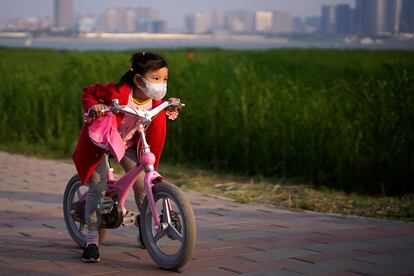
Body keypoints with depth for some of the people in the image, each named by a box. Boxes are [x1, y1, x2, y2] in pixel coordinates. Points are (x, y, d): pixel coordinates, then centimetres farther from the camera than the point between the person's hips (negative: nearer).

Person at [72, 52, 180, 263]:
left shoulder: (155, 101, -14)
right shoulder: (117, 93, -31)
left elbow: (155, 122, 9)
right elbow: (88, 92, -15)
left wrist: (169, 109, -9)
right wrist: (93, 107, -34)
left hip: (128, 144, 4)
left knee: (142, 183, -8)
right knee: (97, 187, -13)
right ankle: (92, 240, -2)